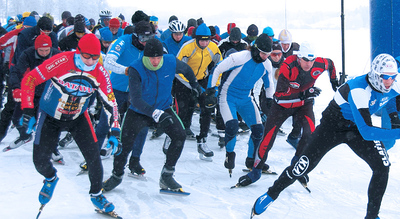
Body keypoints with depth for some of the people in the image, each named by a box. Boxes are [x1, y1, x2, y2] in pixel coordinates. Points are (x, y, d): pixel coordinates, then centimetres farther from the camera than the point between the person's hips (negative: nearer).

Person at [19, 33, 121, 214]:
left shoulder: (99, 72, -16)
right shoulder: (62, 61, -27)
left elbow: (110, 102, -7)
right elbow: (29, 80, -20)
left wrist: (115, 132, -12)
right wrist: (27, 111, -25)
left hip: (78, 118, 2)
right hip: (49, 117, -2)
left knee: (94, 156, -10)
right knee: (40, 160, -5)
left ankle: (96, 194, 17)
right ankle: (51, 178, 34)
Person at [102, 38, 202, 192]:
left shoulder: (171, 62, -15)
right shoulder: (136, 69, -25)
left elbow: (186, 69, 11)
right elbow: (136, 99, -33)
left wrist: (195, 85, 26)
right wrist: (155, 113, -47)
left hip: (164, 109, 3)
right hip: (139, 112, -3)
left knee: (179, 136, -17)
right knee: (125, 144, -15)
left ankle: (167, 176, -3)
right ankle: (117, 175, 14)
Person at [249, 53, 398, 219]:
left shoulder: (393, 86, -16)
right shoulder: (359, 90, -37)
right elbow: (366, 132, -42)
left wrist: (394, 115, -2)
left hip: (357, 127, 5)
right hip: (333, 124, -5)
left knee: (382, 166, -13)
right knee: (304, 166, -8)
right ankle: (271, 194, 17)